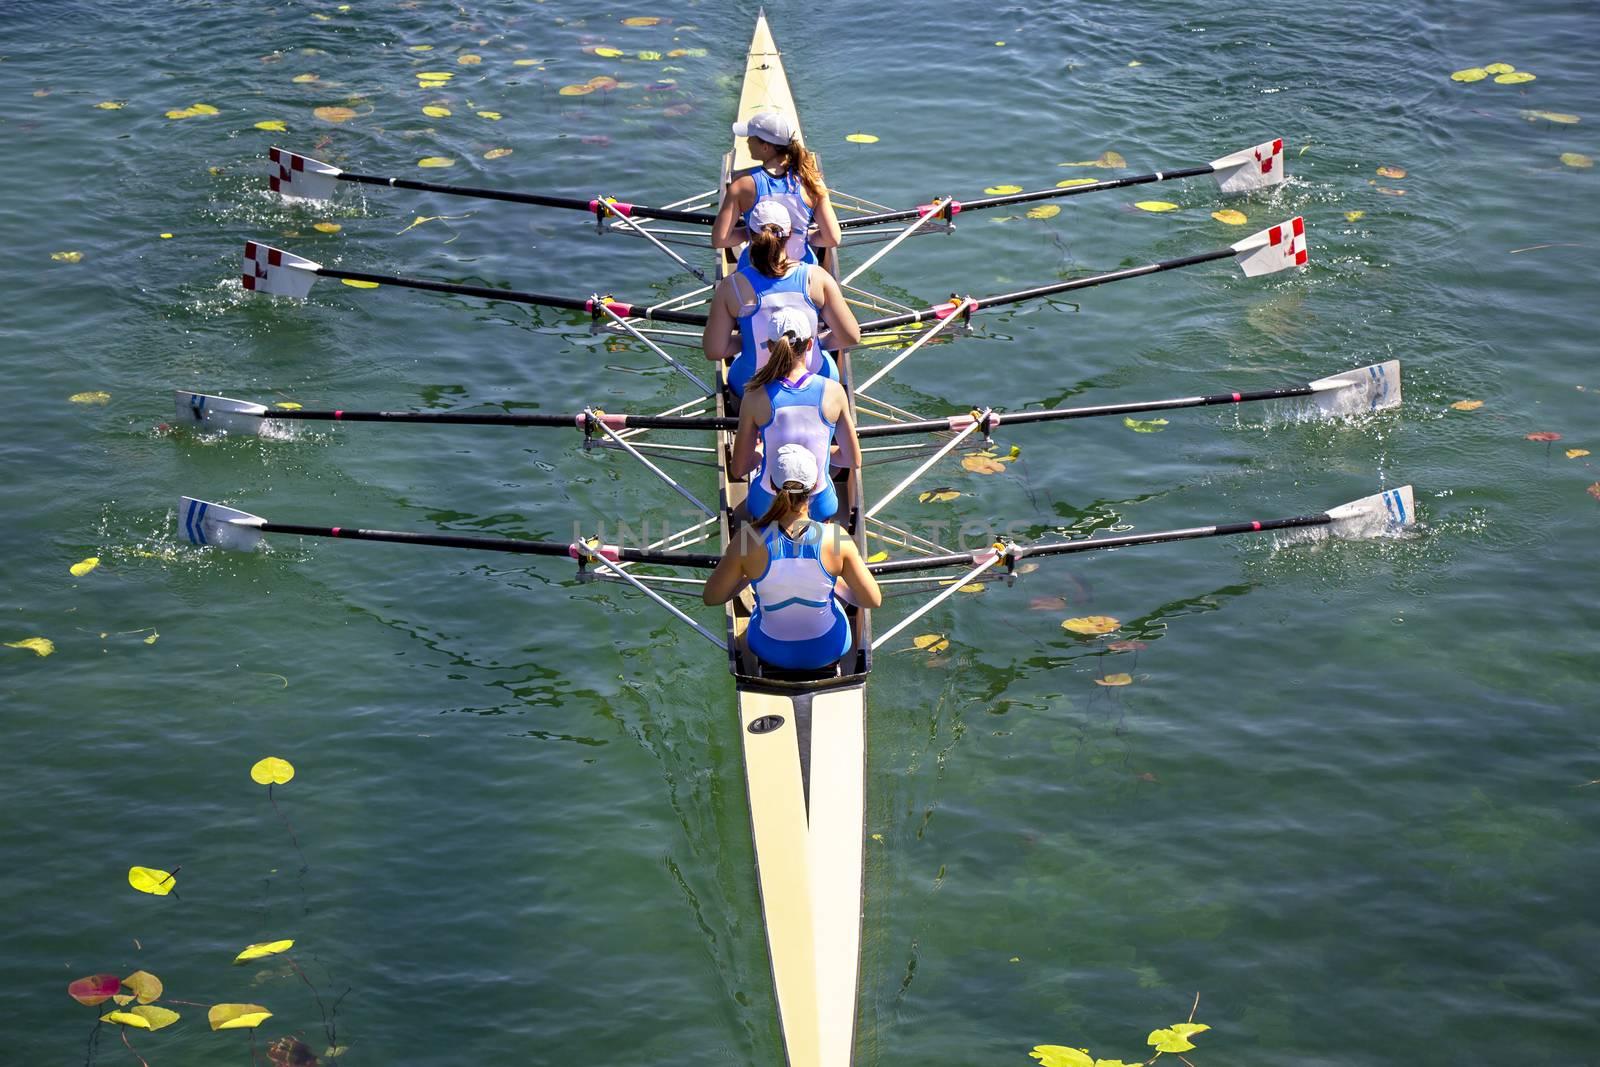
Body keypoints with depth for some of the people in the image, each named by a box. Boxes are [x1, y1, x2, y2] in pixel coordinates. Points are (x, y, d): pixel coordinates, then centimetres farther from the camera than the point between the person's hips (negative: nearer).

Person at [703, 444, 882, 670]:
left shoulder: (750, 540, -28)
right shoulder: (835, 538, -27)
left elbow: (710, 597, -13)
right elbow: (873, 600, -16)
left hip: (771, 651, 0)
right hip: (829, 647, 0)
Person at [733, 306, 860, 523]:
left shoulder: (756, 398, -19)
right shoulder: (833, 392, -16)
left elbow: (739, 469, -9)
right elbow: (854, 460, -5)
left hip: (768, 506, -1)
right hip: (818, 507, 1)